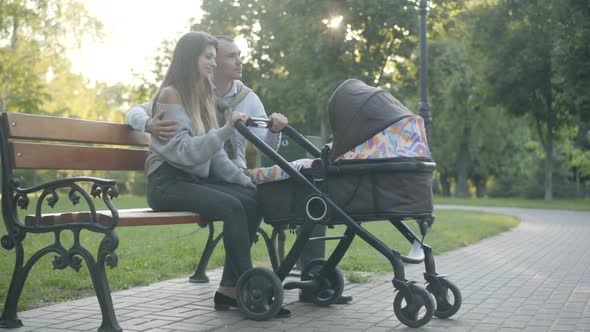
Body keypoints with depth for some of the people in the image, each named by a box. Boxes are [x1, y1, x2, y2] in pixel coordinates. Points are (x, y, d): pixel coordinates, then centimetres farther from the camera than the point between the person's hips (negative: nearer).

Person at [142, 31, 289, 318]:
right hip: (168, 183, -7)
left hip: (196, 179, 7)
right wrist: (226, 130, -30)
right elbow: (183, 151, -20)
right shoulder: (171, 95, -8)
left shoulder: (203, 95, 17)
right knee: (232, 206, -30)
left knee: (252, 201, -19)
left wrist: (243, 180, 1)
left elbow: (214, 153, 15)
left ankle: (229, 289, -18)